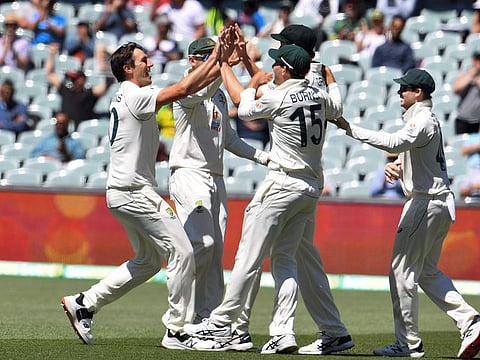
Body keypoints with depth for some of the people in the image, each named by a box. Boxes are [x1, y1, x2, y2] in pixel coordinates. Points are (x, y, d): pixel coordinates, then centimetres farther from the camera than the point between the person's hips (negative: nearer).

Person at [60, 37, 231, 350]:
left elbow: (189, 90, 15)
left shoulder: (130, 97, 17)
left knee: (149, 260, 19)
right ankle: (177, 332, -5)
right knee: (181, 252, -8)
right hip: (134, 192, -10)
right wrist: (215, 58, -12)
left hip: (124, 193, 10)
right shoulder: (134, 96, -13)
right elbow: (182, 89, -21)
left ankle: (84, 304, 19)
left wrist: (221, 64, 7)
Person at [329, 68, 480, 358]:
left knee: (403, 273, -6)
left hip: (426, 203, -11)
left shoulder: (423, 121, -15)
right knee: (427, 272, 16)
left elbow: (395, 142, -33)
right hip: (440, 204, 11)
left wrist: (350, 129, -34)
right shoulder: (426, 119, 18)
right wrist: (395, 167, 3)